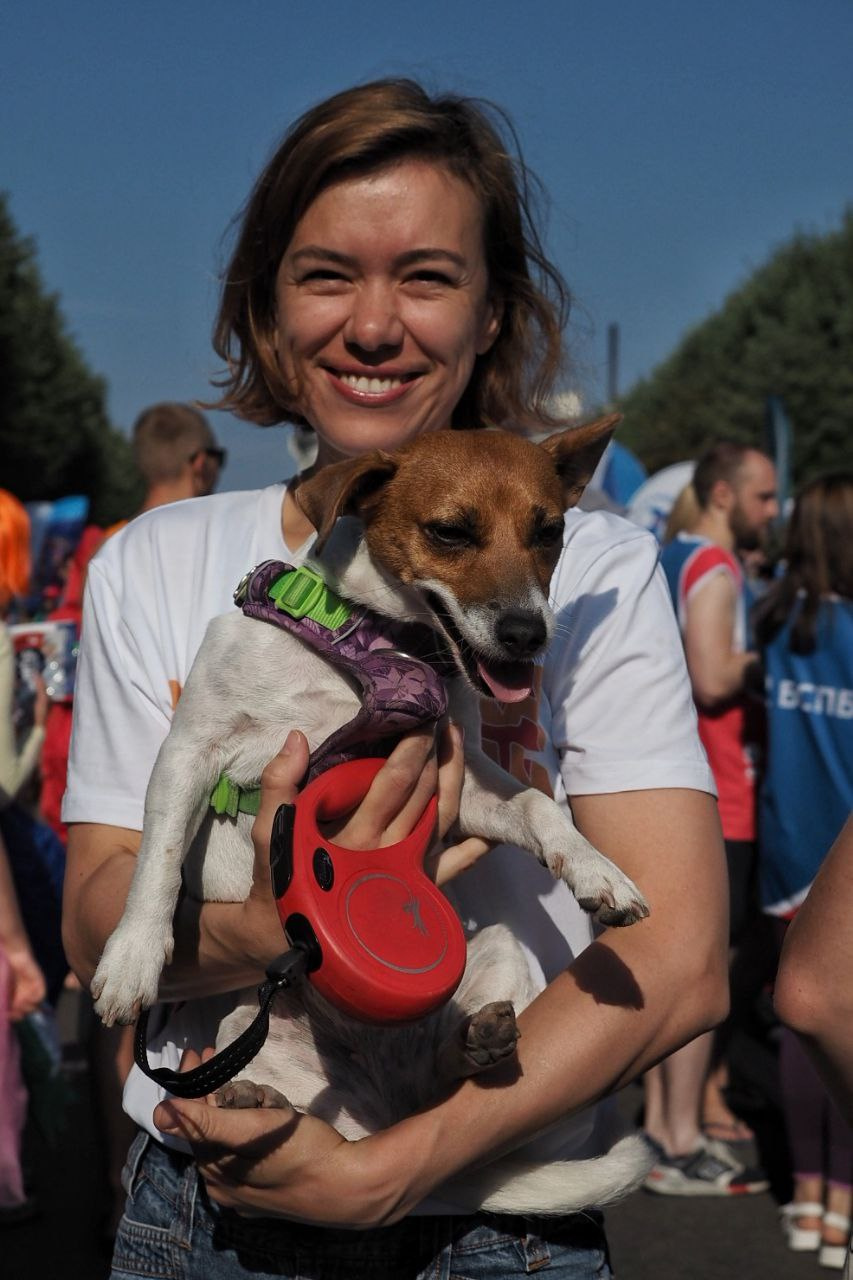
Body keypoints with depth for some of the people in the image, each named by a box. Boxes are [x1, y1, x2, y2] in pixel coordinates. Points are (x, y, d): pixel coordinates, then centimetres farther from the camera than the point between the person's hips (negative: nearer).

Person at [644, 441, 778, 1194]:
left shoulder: (672, 561, 17)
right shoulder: (714, 572, -14)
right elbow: (714, 680, -25)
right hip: (713, 796, -10)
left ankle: (661, 1123, 21)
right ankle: (685, 1147, -3)